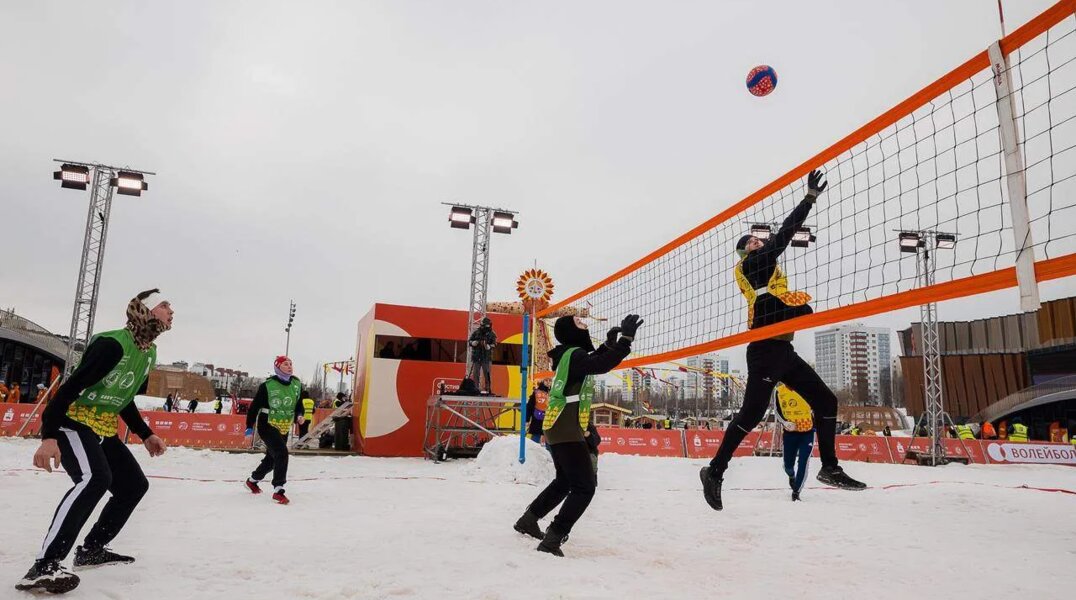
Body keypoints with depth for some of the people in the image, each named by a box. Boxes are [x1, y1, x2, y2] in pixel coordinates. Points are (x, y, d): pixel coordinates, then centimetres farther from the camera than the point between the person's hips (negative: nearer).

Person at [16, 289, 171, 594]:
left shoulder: (149, 353, 7)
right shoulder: (112, 343, -22)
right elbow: (70, 387, -26)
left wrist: (146, 436, 12)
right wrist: (49, 436, -32)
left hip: (105, 430, 10)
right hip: (74, 423, -10)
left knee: (134, 485, 11)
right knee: (95, 478, -33)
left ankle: (91, 549, 25)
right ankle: (43, 567, -32)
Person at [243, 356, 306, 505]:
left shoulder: (297, 384, -1)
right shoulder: (267, 385, -15)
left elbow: (299, 405, 12)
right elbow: (254, 407, -10)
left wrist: (299, 416, -9)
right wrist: (249, 430, -12)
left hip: (284, 429, 6)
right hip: (267, 426, -6)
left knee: (271, 459, 18)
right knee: (282, 453, -23)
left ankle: (252, 481, 44)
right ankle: (278, 491, -16)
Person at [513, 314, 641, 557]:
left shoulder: (569, 355, 13)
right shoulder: (574, 355, -16)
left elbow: (594, 361, 31)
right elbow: (602, 365, -33)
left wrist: (608, 343, 19)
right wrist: (626, 338, -29)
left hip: (558, 428, 11)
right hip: (567, 431, -11)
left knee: (565, 480, 26)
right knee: (584, 487, -10)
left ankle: (528, 520, 35)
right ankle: (552, 539, -12)